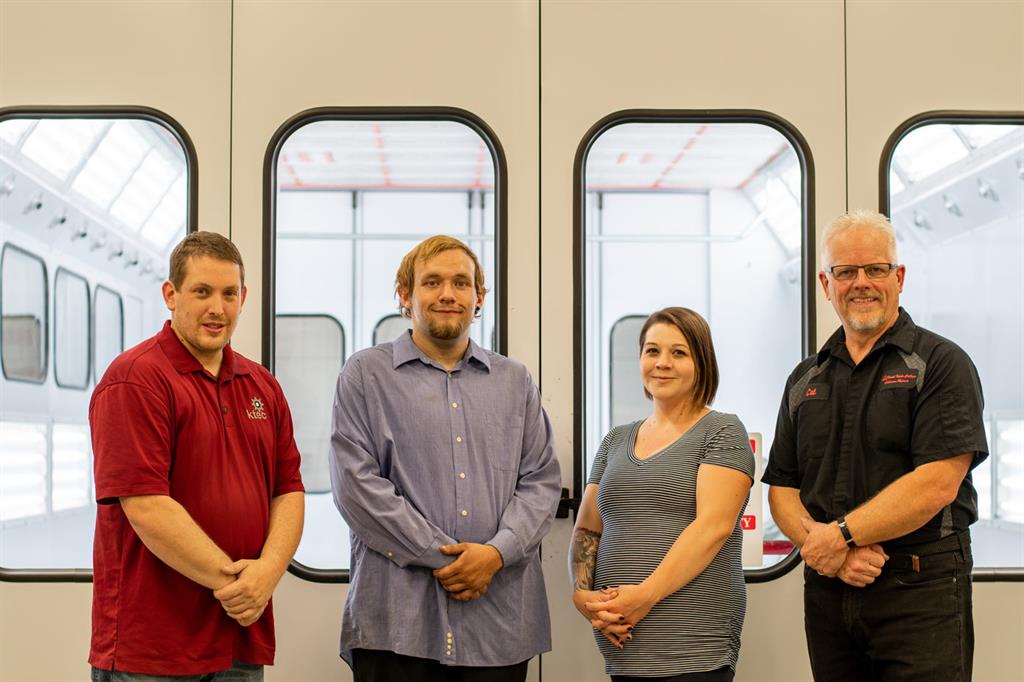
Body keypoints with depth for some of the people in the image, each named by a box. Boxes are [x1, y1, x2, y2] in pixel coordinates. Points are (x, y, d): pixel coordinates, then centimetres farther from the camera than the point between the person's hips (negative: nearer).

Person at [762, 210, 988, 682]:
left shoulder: (940, 363, -2)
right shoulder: (805, 379, 13)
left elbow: (937, 484, -14)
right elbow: (782, 489, 9)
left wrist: (840, 535, -15)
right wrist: (827, 549, -9)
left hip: (920, 592, -4)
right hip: (828, 596, 5)